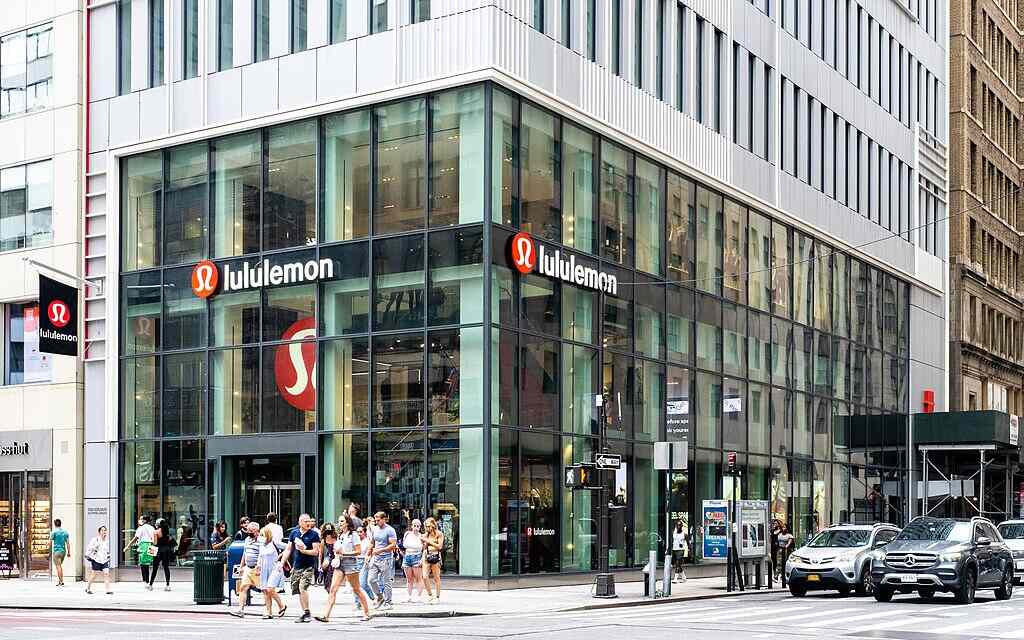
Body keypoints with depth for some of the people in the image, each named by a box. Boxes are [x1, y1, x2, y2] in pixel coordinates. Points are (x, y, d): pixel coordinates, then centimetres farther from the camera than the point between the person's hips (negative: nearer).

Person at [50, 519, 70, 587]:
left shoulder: (54, 532, -7)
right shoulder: (65, 532, 8)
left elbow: (50, 543, -5)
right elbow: (68, 543, 6)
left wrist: (50, 551, 6)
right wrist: (69, 552, 8)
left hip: (56, 551, -5)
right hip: (63, 551, 5)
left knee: (58, 566, -4)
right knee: (60, 565, 19)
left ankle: (61, 582, -9)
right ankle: (60, 580, 19)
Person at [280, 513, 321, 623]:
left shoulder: (313, 535, -3)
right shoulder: (294, 533, 8)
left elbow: (315, 552, -7)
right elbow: (288, 550, 12)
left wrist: (303, 550, -15)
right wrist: (282, 563, 6)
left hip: (308, 566, -5)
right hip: (296, 566, 5)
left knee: (303, 588, -20)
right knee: (299, 591, 7)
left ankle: (307, 613, -12)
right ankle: (304, 614, 18)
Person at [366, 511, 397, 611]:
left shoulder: (390, 530, -9)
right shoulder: (375, 530, 12)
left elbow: (393, 545, -15)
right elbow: (371, 543, 22)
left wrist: (380, 550, -19)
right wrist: (368, 554, 12)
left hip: (386, 559, -7)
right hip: (375, 558, 7)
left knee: (386, 582, -1)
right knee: (370, 579, 0)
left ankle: (387, 603, 7)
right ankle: (379, 597, 19)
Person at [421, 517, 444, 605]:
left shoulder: (439, 534, -1)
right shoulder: (426, 535, 13)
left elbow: (439, 546, -9)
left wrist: (429, 541, -12)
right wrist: (422, 558, 13)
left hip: (435, 556, -5)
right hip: (427, 556, 5)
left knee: (436, 578, -1)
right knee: (425, 577, -6)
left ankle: (437, 597, 7)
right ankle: (430, 595, 9)